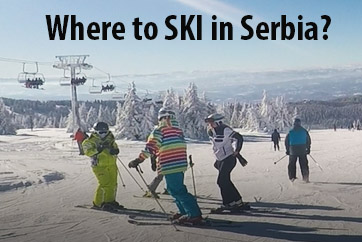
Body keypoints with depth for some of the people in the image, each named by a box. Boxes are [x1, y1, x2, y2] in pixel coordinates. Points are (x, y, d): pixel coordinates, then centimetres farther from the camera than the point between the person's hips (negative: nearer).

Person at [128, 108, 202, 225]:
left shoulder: (159, 129, -5)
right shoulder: (178, 129, 16)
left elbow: (150, 146, -12)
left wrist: (138, 160, -9)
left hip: (169, 166, -8)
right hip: (180, 164, 8)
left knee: (177, 190, -5)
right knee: (174, 188, 21)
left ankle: (194, 214, -8)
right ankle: (184, 212, 23)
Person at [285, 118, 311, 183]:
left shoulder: (290, 132, 0)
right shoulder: (304, 131, 2)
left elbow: (286, 141, 2)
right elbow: (308, 141, 6)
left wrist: (287, 150, 10)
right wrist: (308, 149, 15)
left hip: (293, 151, -1)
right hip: (303, 151, 1)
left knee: (292, 164, 11)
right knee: (304, 164, 8)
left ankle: (292, 177, 9)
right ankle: (305, 177, 0)